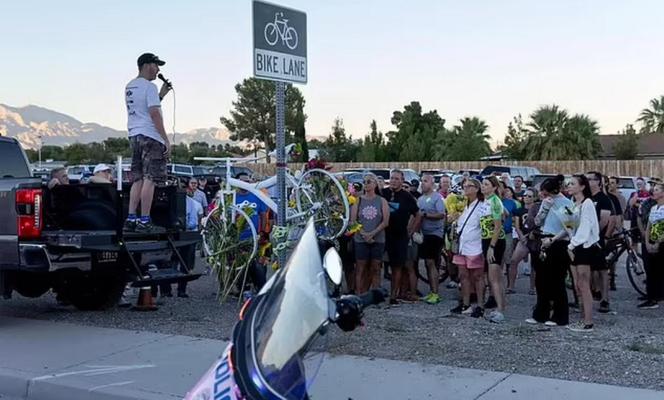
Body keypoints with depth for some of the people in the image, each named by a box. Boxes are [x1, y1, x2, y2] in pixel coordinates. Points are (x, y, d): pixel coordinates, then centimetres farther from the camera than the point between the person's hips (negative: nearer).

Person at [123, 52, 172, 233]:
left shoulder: (129, 87, 17)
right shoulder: (149, 86, -10)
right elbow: (154, 114, -16)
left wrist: (161, 94, 22)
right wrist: (166, 140, -15)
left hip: (134, 135, 9)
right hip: (150, 137, -9)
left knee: (138, 179, 11)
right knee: (149, 179, -7)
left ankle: (131, 219, 10)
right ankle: (144, 221, -7)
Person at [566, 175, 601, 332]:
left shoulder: (587, 203, -11)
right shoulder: (573, 204, 15)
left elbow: (584, 228, -16)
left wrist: (572, 245, -16)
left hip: (585, 247, -8)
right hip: (575, 247, 8)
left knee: (584, 286, -6)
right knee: (578, 287, 9)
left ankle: (588, 323, -2)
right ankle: (585, 319, 15)